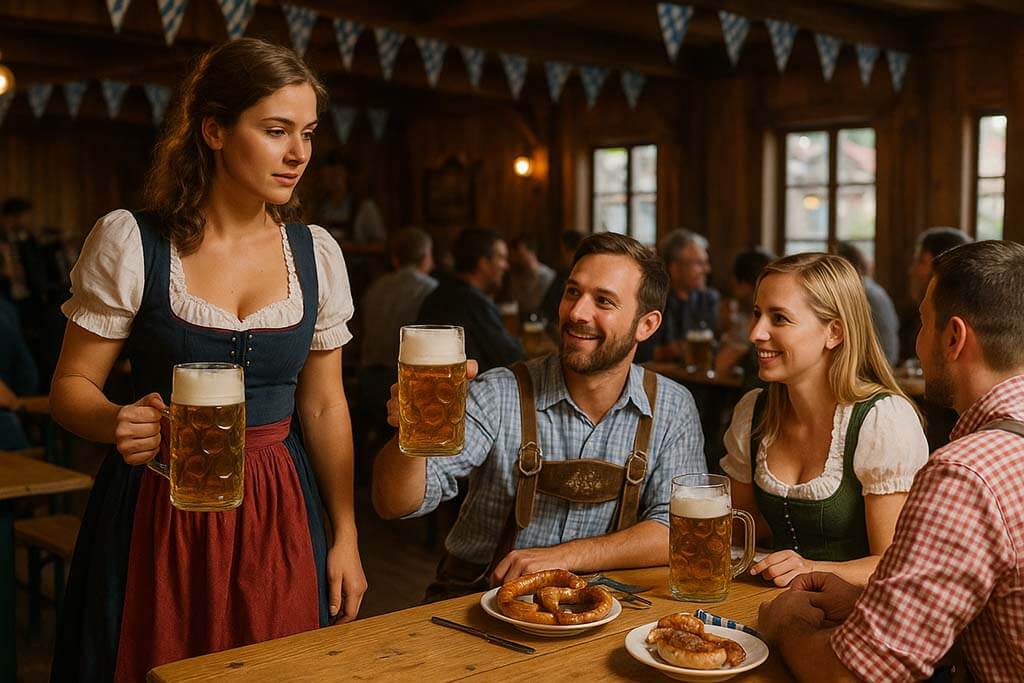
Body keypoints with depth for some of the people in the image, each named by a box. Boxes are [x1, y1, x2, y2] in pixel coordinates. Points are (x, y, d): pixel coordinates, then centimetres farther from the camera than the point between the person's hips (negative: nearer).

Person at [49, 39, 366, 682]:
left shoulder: (317, 252, 1)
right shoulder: (130, 242, -9)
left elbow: (324, 405, 6)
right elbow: (71, 385, -3)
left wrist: (346, 536, 3)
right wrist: (115, 422, -26)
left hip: (277, 511, 3)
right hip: (158, 513, -2)